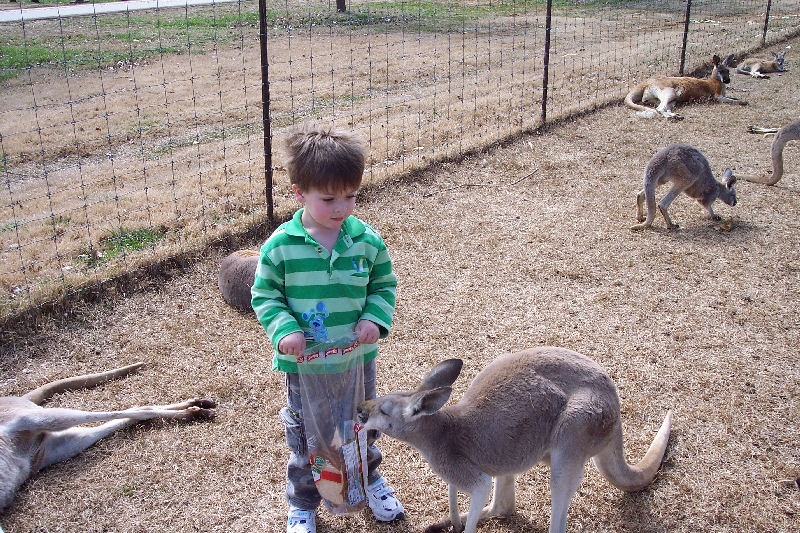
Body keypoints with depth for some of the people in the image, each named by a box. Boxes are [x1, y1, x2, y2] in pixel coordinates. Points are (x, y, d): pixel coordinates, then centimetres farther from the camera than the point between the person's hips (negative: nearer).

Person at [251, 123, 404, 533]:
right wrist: (284, 329, -21)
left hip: (357, 357, 2)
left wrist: (375, 318, -15)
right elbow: (263, 295, -6)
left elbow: (384, 284, 3)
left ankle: (370, 479, 52)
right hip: (304, 362, -2)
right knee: (304, 436, 14)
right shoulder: (280, 245, -16)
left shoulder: (367, 240, -10)